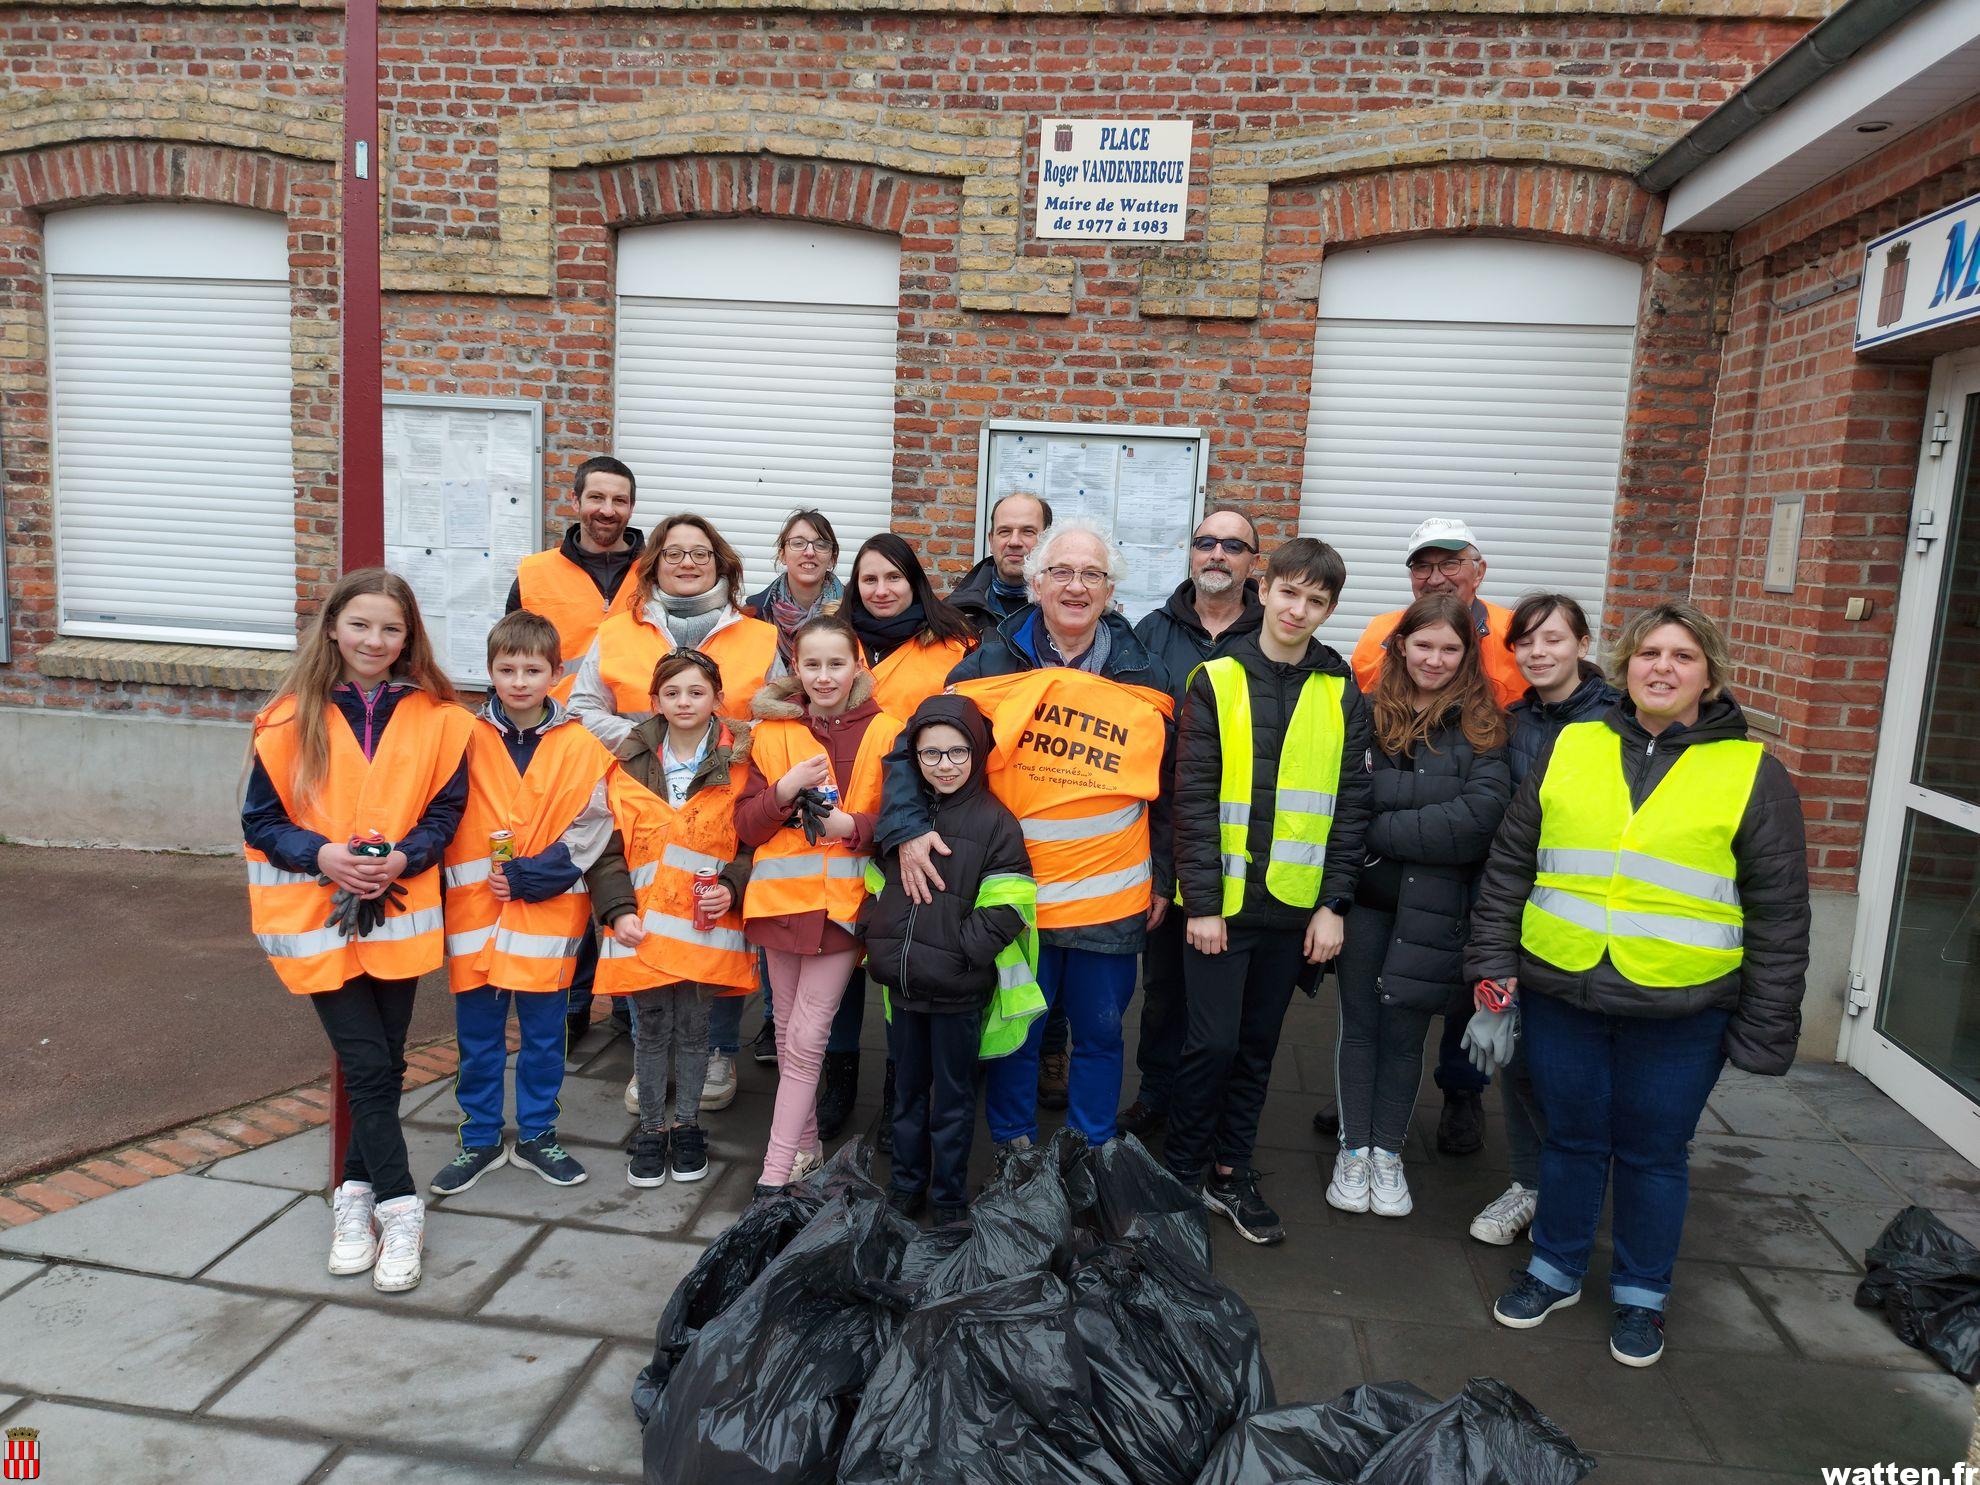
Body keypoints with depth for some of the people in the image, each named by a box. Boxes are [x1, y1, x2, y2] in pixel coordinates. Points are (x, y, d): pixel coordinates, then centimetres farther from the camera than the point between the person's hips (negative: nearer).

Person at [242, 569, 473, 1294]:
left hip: (400, 911, 2)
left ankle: (357, 1192, 29)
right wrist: (321, 854, -16)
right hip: (318, 914, -1)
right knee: (367, 1063, -5)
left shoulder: (437, 717, -1)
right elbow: (260, 819, 0)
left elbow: (445, 810, 3)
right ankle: (399, 1207, 6)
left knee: (384, 1062, 10)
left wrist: (404, 858, -15)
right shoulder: (291, 719, -3)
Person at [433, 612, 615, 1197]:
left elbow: (587, 835, -6)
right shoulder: (467, 741, 0)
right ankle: (480, 1139, 28)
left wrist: (524, 877, -14)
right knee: (478, 1037, 12)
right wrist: (468, 881, -7)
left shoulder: (582, 748, -3)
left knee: (543, 1033, 11)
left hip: (548, 914, -1)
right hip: (475, 911, 1)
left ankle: (537, 1135, 28)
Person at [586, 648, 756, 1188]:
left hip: (708, 924, -1)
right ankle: (651, 1129, 26)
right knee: (651, 1031, 10)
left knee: (693, 1030, 11)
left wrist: (732, 887, -11)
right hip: (643, 925, 1)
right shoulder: (630, 764, 2)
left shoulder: (739, 764, 0)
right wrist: (618, 910, -7)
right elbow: (608, 845, 2)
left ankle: (687, 1126, 28)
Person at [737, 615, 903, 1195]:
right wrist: (784, 791, -16)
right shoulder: (772, 732, 5)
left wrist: (853, 825, -16)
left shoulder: (885, 734, -2)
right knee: (787, 1031, 13)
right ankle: (806, 1145, 29)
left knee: (807, 1038, -5)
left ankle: (778, 1168, 3)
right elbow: (746, 826, 2)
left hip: (844, 900, -3)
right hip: (780, 895, 3)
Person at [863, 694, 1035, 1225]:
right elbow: (876, 886, 16)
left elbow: (1007, 908, -12)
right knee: (907, 1091, 18)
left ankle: (950, 1199, 25)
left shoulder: (995, 821, -8)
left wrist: (957, 952, -17)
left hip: (957, 988, -4)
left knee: (952, 1097, 9)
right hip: (902, 982, 4)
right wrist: (879, 941, 3)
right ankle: (905, 1185, 35)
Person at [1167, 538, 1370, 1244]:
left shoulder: (1342, 693, 4)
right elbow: (1193, 799, -8)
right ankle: (1179, 1171, 18)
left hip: (1294, 902, 3)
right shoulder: (1216, 681, -4)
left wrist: (1332, 904, -2)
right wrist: (1202, 901, -11)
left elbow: (1351, 805, 4)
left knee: (1257, 1043, 13)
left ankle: (1230, 1171, 28)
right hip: (1221, 899, -3)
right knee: (1212, 1041, -1)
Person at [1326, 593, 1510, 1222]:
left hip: (1432, 903, 0)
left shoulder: (1482, 725, -3)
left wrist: (1381, 827, -15)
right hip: (1365, 893, 1)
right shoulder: (1367, 713, -1)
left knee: (1404, 1029, 11)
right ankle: (1353, 1150, 25)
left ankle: (1387, 1153, 28)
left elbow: (1480, 816, -15)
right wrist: (1429, 820, -15)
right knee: (1359, 1023, 10)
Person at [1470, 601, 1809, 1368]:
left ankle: (1641, 1294, 34)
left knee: (1653, 1153, 12)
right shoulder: (1570, 749, 4)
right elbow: (1509, 865, 7)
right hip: (1561, 994, 2)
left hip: (1680, 1012, -1)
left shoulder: (1753, 772, -1)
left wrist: (1765, 1030, -3)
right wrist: (1494, 961, 2)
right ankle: (1555, 1269, 36)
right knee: (1571, 1139, 15)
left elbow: (1780, 916, 0)